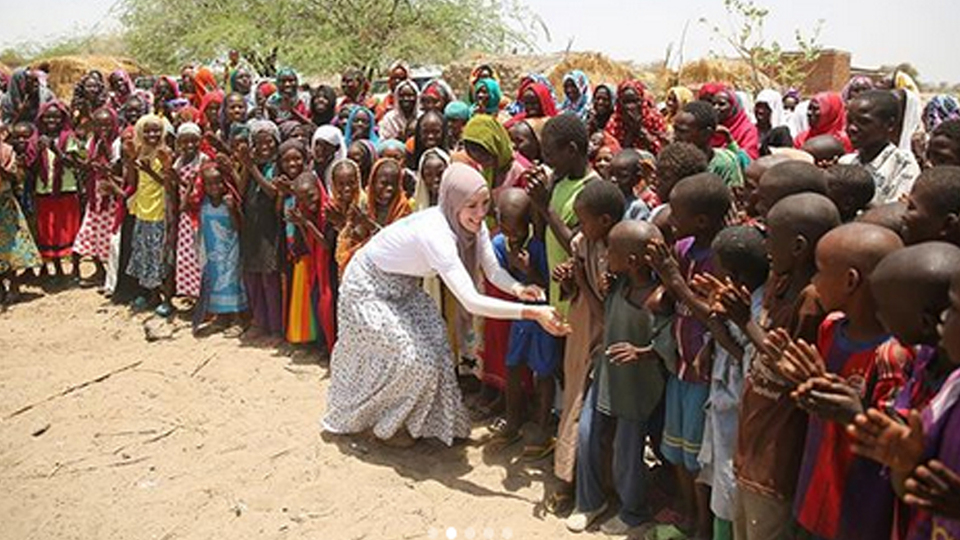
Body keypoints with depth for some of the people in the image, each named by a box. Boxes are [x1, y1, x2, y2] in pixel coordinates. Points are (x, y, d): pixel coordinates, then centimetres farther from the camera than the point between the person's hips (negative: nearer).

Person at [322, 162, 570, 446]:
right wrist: (533, 312, -49)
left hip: (403, 285, 8)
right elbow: (472, 301, -46)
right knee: (414, 359, -8)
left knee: (434, 346, 2)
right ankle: (386, 426, 18)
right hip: (369, 288, -8)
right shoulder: (435, 232, -40)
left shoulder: (473, 225, -15)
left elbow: (493, 270, -12)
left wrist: (517, 288, -34)